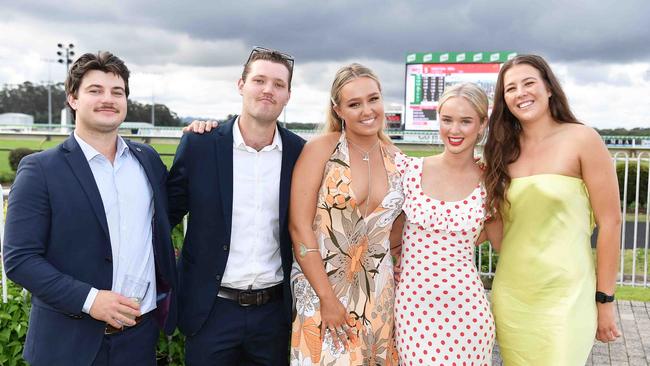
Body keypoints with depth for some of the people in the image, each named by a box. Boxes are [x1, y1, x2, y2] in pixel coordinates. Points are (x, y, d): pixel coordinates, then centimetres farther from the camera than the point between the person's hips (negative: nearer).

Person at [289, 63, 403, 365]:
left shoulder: (393, 155, 4)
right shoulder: (320, 149, -10)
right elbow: (299, 227, -13)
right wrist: (328, 298, -14)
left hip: (377, 291, 4)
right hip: (322, 285, -4)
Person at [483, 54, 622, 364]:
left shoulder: (582, 139, -7)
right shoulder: (504, 150, 6)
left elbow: (610, 222, -7)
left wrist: (605, 300, -6)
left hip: (565, 297, -4)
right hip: (510, 295, 4)